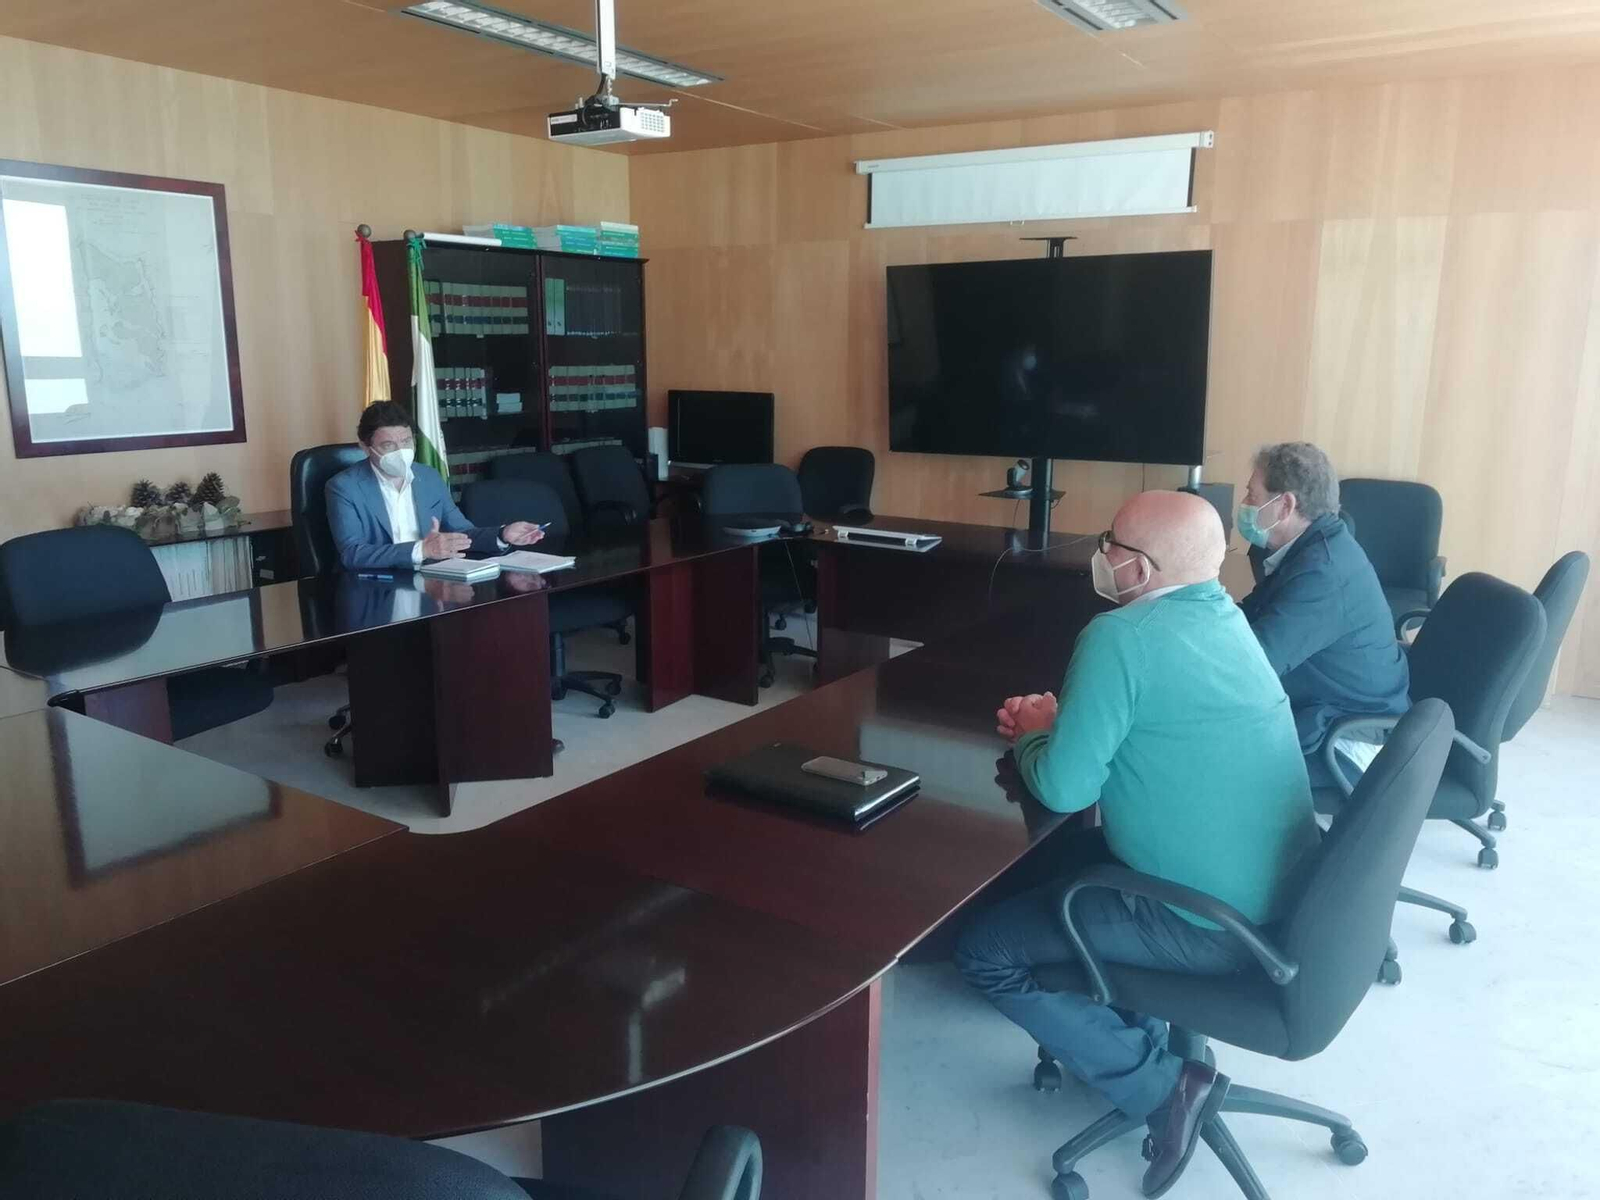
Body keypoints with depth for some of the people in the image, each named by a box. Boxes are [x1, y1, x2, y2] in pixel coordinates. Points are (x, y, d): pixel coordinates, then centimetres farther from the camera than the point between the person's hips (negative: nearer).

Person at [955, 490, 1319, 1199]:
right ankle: (1121, 1029, 27)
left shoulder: (1120, 636, -22)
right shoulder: (1222, 616, 7)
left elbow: (1063, 789, -21)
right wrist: (1058, 717, 9)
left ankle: (1164, 1086, 2)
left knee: (983, 950, 1)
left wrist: (1029, 740, 0)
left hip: (1213, 925, -9)